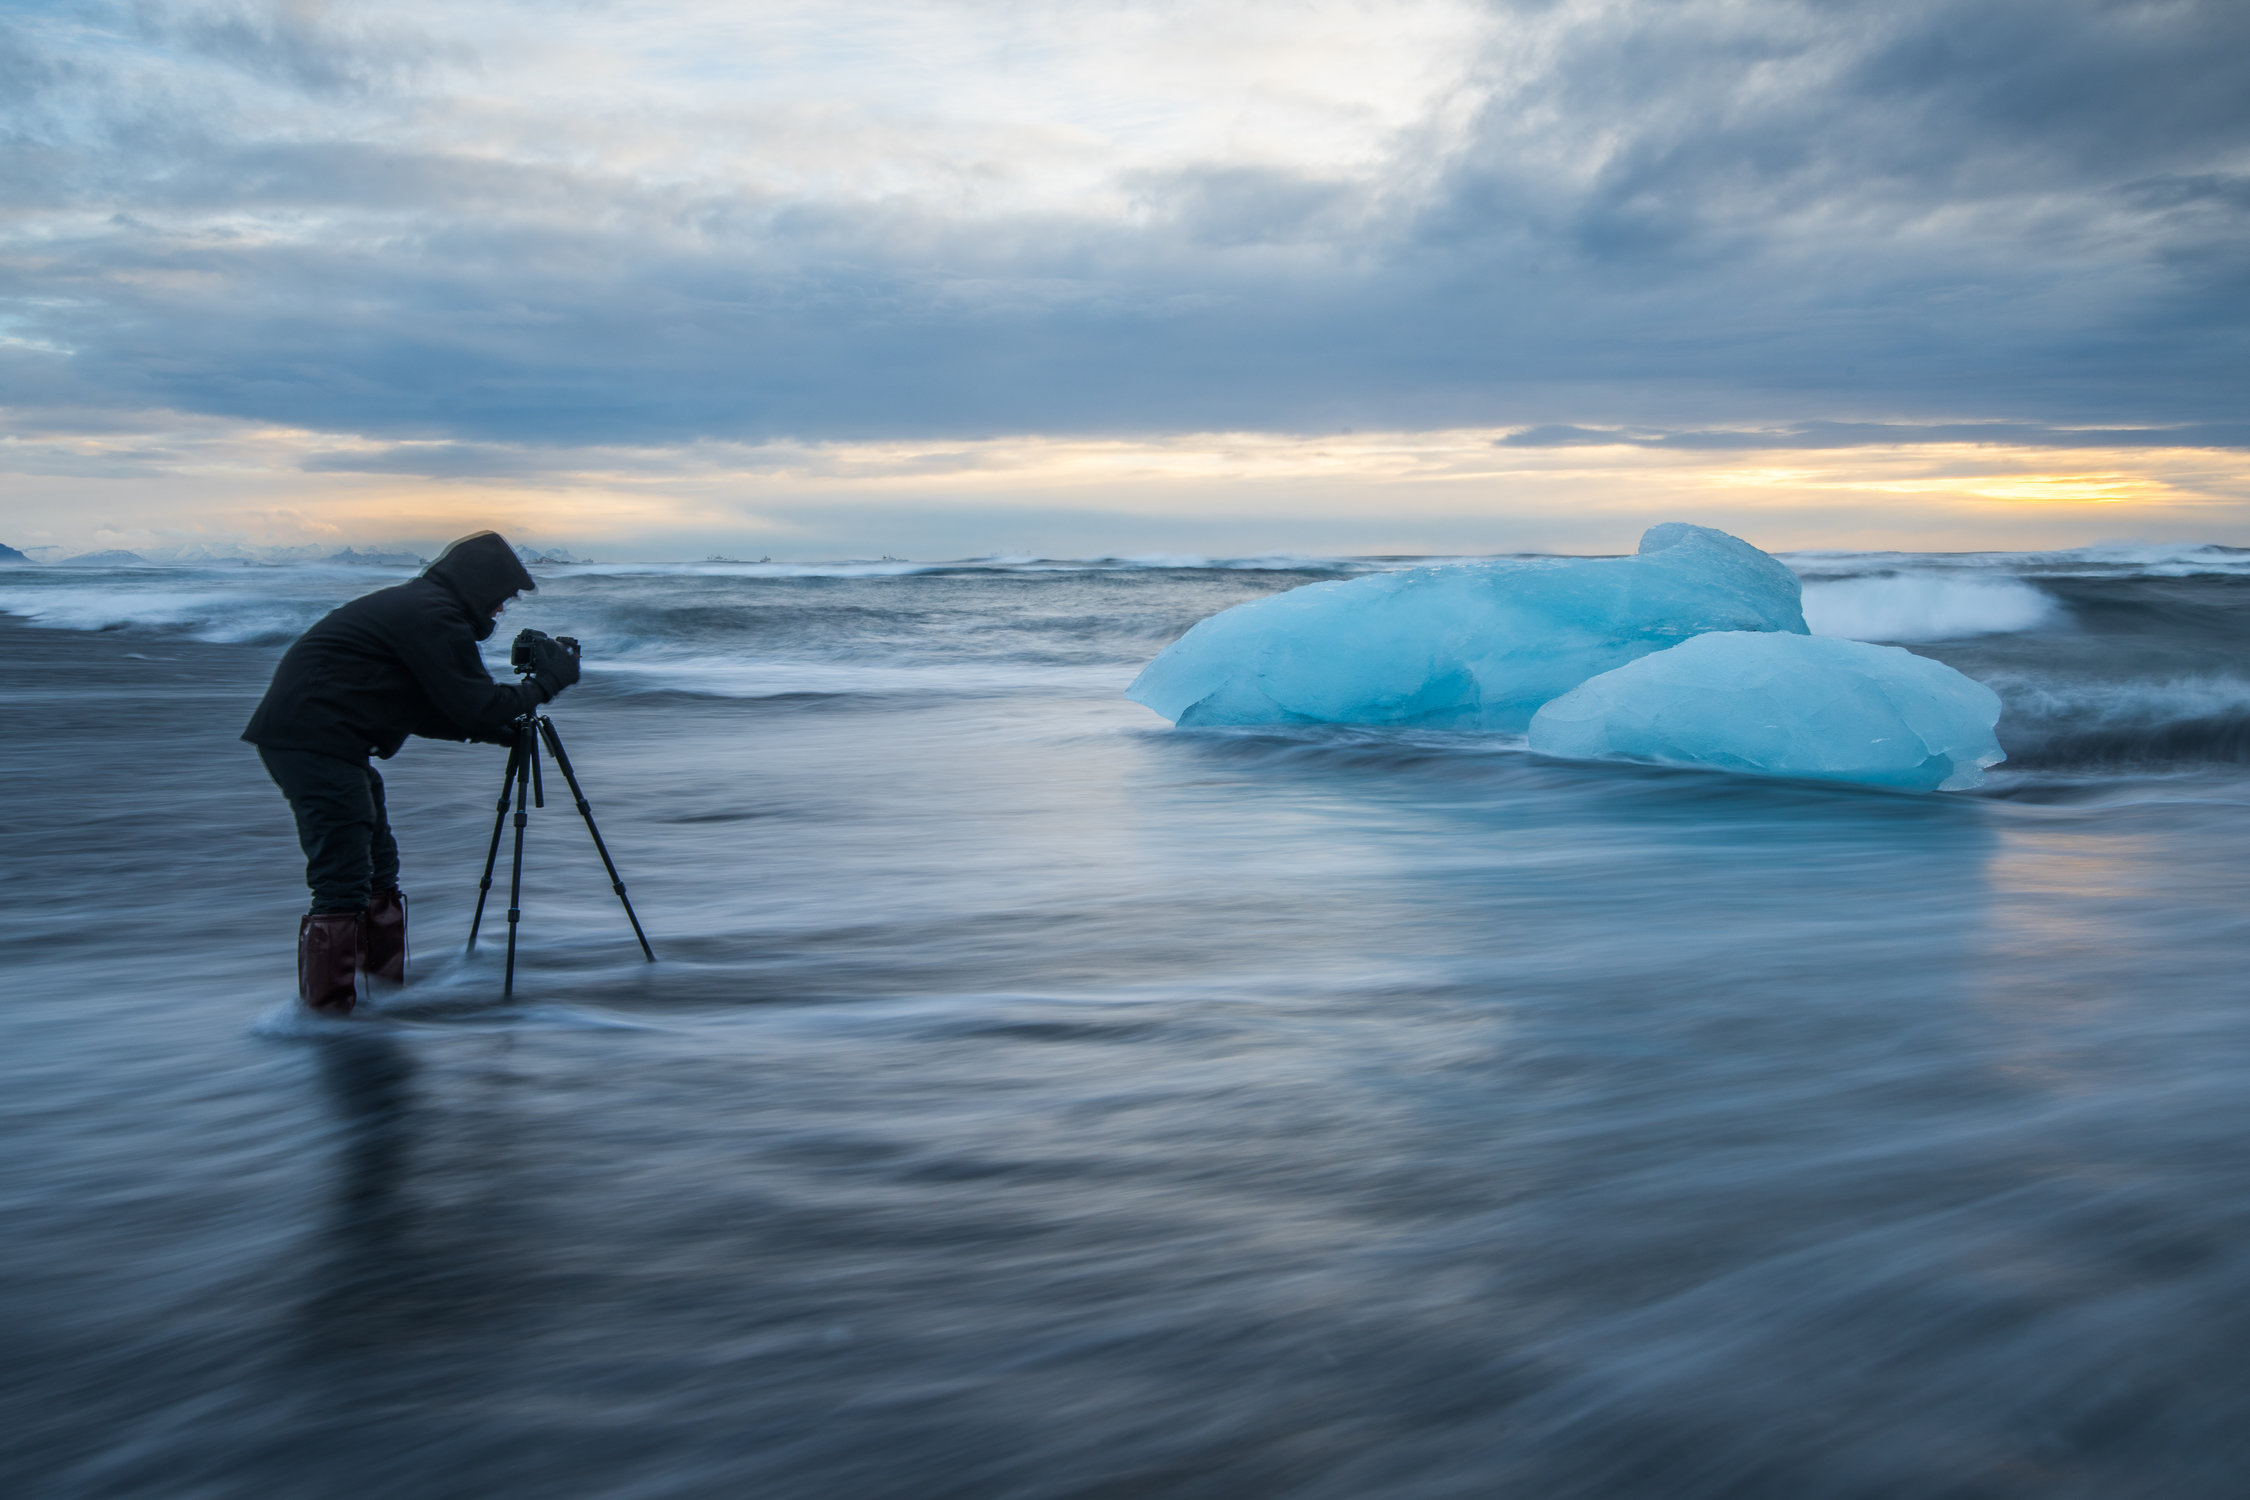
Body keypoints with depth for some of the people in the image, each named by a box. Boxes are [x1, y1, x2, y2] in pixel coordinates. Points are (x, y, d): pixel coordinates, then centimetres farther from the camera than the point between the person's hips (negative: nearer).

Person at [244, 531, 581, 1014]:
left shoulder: (414, 606, 19)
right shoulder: (433, 617, -13)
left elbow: (423, 713, 23)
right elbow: (478, 705, -15)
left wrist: (487, 729, 15)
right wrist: (547, 683, -3)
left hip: (299, 735, 11)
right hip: (315, 740, -11)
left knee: (377, 866, 16)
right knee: (345, 880, -10)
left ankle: (388, 990, 25)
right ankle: (325, 1013, -7)